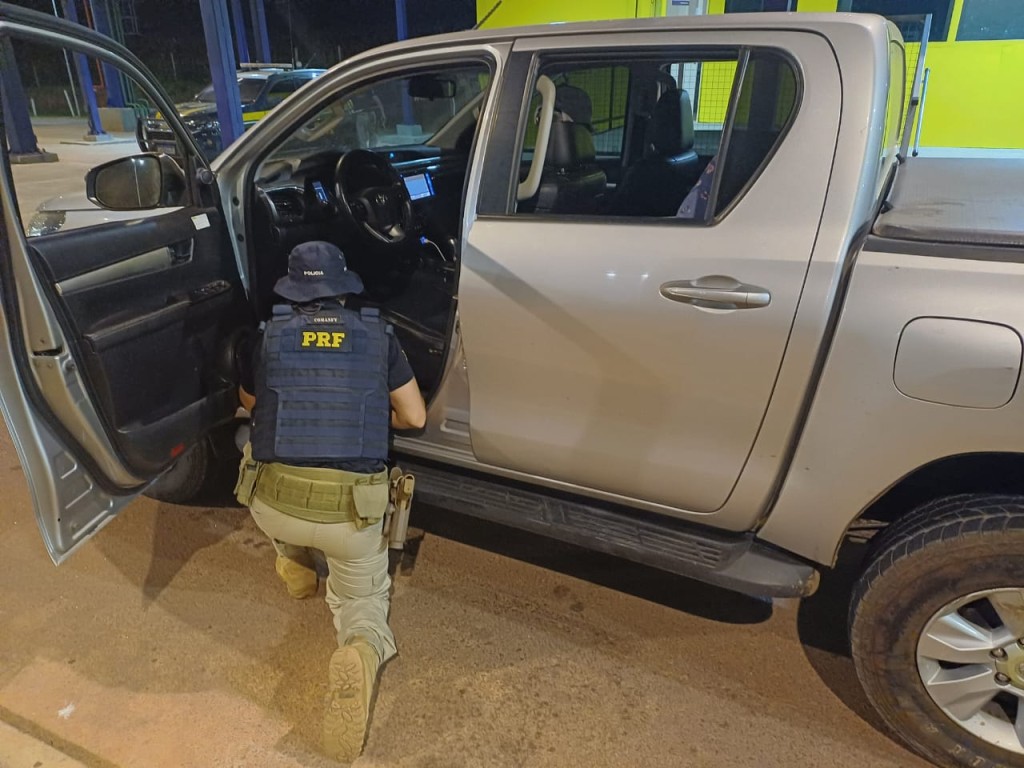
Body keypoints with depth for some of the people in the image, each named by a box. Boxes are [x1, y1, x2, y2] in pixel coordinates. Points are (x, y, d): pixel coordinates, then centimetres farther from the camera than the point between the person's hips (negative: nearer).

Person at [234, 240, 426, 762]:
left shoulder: (269, 333, 9)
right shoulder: (377, 334, 7)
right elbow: (414, 417, 13)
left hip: (272, 505, 2)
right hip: (350, 509, -1)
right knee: (362, 596, 21)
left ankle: (295, 567, 37)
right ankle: (361, 652, -13)